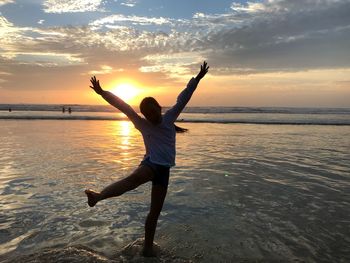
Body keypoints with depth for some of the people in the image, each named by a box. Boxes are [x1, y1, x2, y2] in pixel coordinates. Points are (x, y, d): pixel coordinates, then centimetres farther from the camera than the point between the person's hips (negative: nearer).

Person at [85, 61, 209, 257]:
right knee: (134, 178, -39)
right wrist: (102, 92, -1)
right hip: (151, 163, -2)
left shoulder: (169, 118, 6)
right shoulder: (142, 124, 5)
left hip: (164, 169, 2)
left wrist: (197, 78, -5)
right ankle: (98, 196, -56)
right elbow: (122, 106, 2)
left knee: (155, 211, 8)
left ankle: (148, 247, 21)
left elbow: (183, 99, 0)